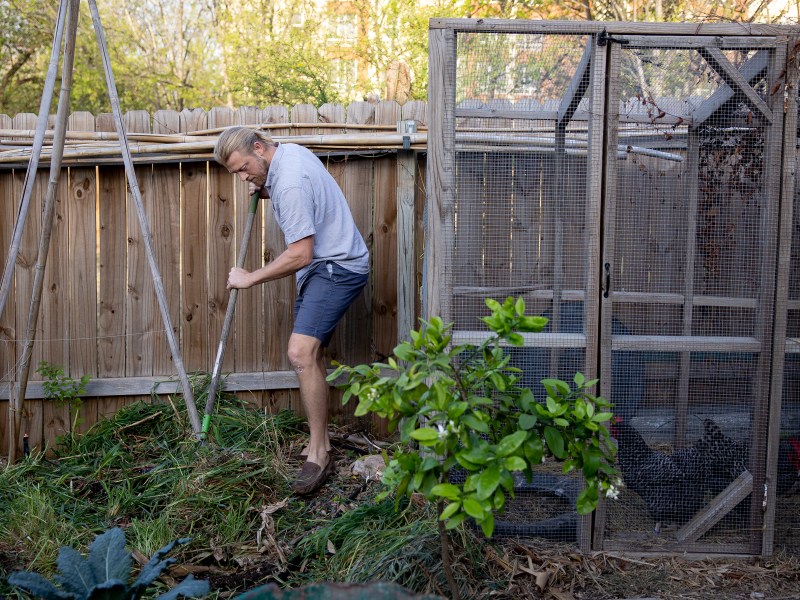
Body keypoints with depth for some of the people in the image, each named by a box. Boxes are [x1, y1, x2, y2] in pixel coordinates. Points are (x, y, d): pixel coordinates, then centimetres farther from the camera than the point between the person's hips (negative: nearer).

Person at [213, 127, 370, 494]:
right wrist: (265, 193, 11)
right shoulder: (289, 152, 8)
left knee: (301, 352, -22)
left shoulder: (290, 183, -24)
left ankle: (319, 453, -16)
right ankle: (319, 443, 21)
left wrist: (250, 279, -14)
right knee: (310, 354, 12)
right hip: (322, 266, 11)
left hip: (337, 268, -11)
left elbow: (300, 255, -25)